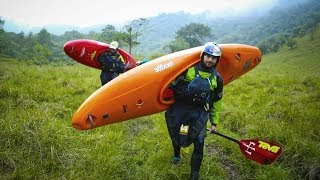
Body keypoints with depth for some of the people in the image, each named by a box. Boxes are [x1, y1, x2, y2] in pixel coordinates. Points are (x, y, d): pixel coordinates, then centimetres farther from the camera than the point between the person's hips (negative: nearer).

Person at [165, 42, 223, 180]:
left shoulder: (217, 78, 5)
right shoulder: (189, 69, -3)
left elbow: (216, 102, 12)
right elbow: (173, 82, 3)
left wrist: (214, 122, 14)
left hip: (200, 113, 1)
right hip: (180, 108, 0)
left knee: (199, 145, -6)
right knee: (176, 136, 11)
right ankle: (176, 154, 47)